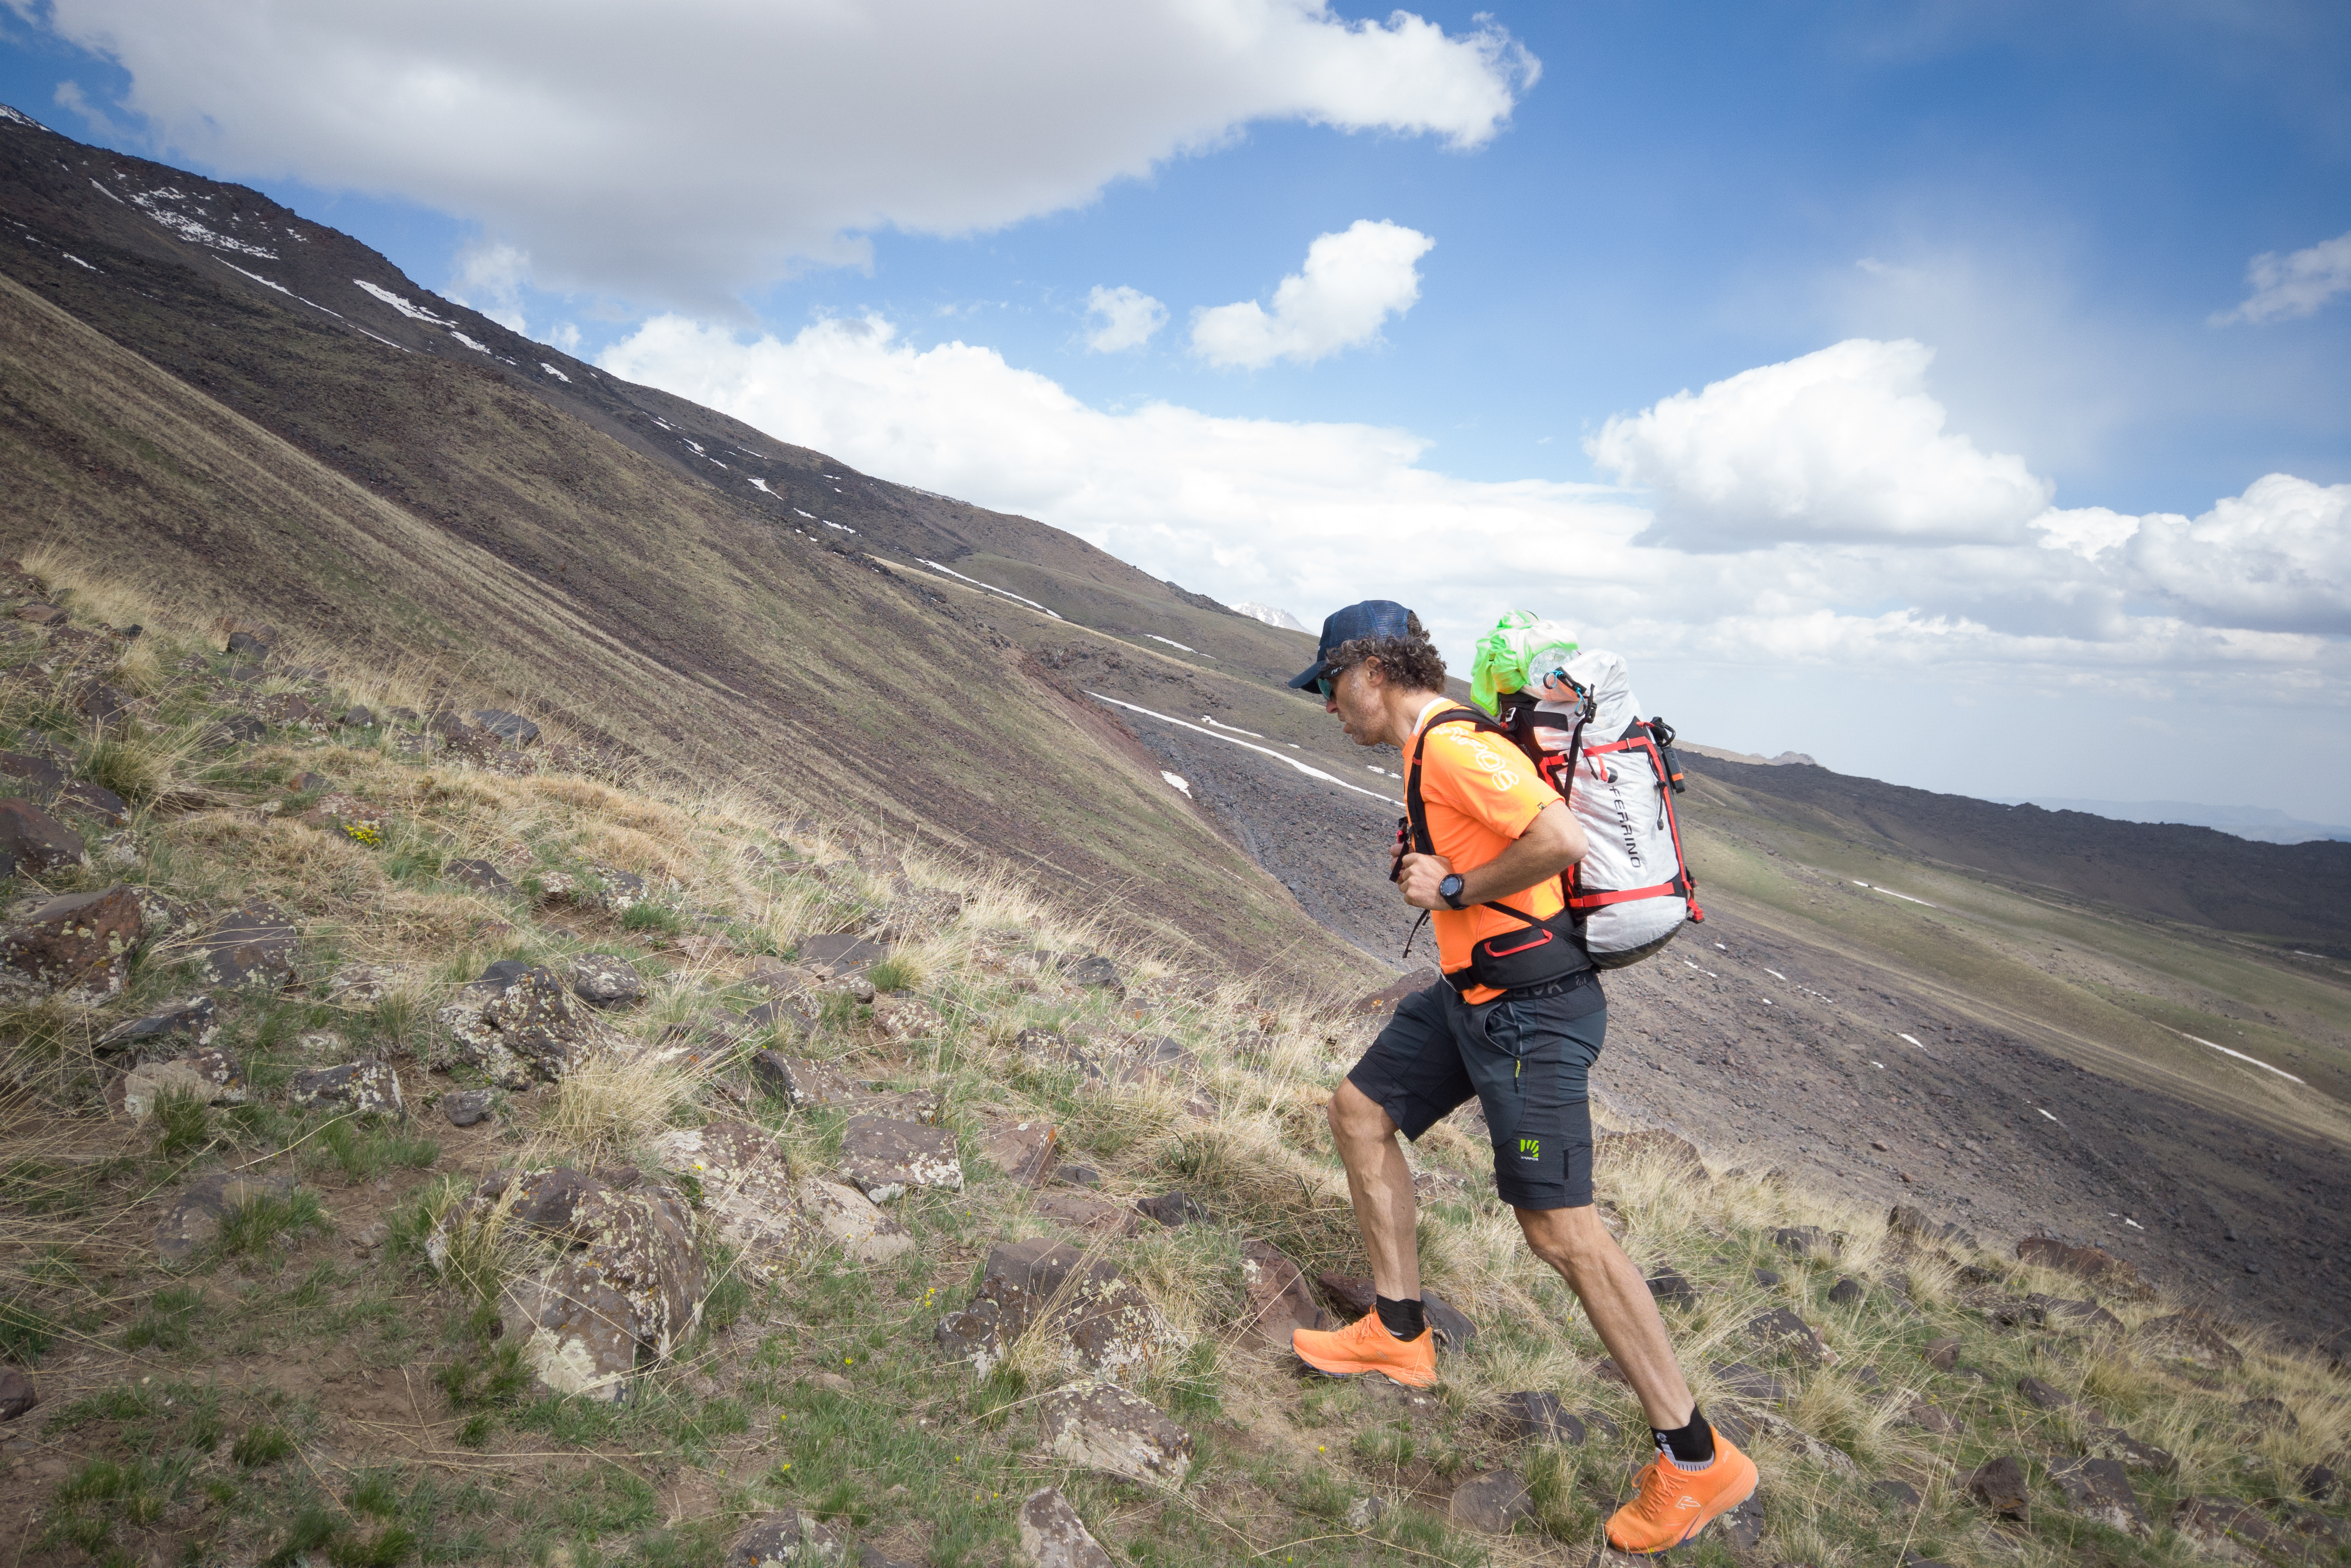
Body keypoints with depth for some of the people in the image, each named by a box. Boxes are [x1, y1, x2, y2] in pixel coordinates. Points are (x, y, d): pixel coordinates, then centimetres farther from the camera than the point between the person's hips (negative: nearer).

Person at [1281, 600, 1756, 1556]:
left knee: (1558, 1226, -9)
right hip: (1474, 994, 11)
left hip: (1530, 1008, -11)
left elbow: (1562, 840, -30)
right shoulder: (1431, 746, 12)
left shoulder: (1452, 746, -20)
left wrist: (1456, 890, -18)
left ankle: (1695, 1460, 3)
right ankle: (1399, 1336, 27)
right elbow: (1509, 826, 25)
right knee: (1361, 1112, 15)